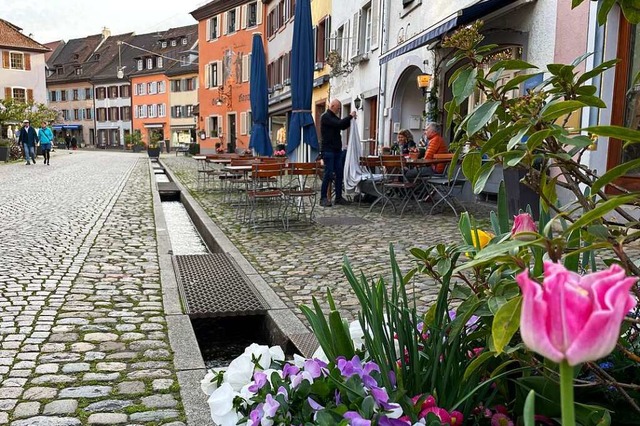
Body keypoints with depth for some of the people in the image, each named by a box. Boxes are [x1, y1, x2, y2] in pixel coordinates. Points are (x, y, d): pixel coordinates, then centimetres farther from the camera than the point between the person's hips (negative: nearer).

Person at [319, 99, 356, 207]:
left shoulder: (334, 117, 17)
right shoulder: (325, 117, -9)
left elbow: (343, 126, 22)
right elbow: (339, 124, -22)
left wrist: (351, 119, 7)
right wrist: (350, 116, -13)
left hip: (337, 150, 9)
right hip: (328, 150, -9)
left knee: (339, 173, 6)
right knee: (328, 174, -8)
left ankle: (338, 197, 12)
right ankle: (323, 198, -1)